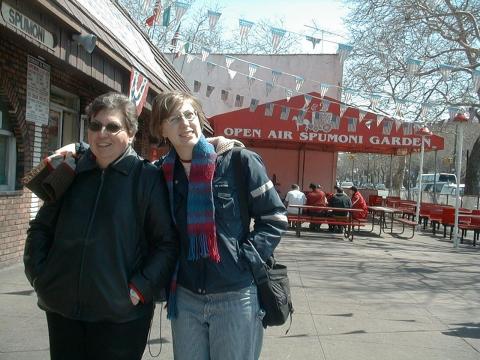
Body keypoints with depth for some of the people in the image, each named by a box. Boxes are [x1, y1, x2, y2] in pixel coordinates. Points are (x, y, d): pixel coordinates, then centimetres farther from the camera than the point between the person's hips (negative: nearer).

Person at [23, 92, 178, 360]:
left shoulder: (147, 177, -6)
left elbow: (167, 243, -7)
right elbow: (40, 228, 15)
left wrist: (139, 288, -14)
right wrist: (39, 275, 5)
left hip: (120, 316, -4)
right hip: (62, 310, 4)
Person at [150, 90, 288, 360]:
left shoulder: (239, 161, -10)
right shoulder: (162, 173, 4)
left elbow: (275, 217, -4)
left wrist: (245, 258, -13)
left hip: (236, 296, -4)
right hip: (185, 298, 4)